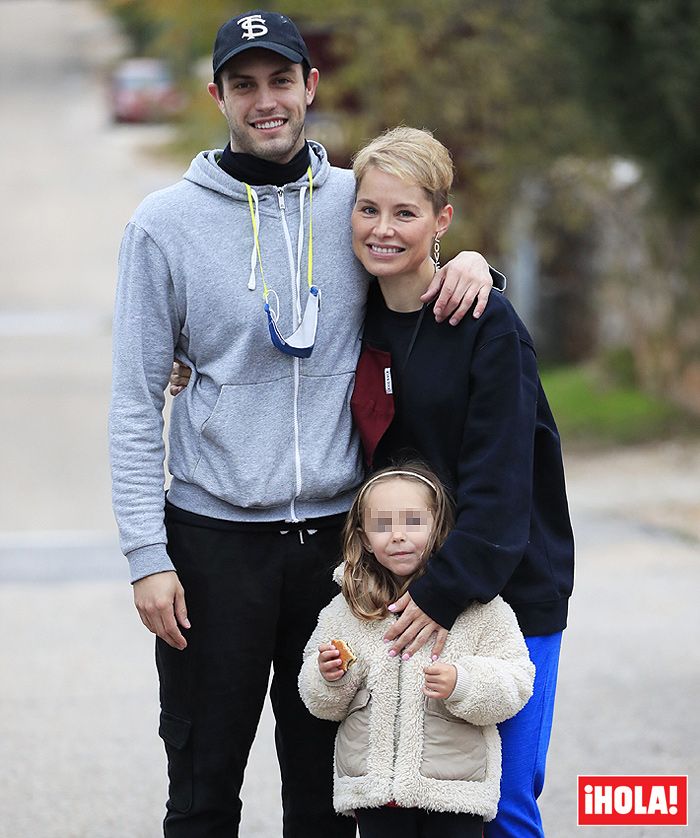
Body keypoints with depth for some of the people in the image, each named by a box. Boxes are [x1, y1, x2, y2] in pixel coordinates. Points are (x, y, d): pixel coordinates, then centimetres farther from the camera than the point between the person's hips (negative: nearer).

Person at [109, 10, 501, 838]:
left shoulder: (357, 204, 5)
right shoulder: (164, 224, -3)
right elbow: (135, 403, -2)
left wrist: (469, 262, -5)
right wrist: (147, 555, -9)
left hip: (337, 533, 2)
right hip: (214, 538, -2)